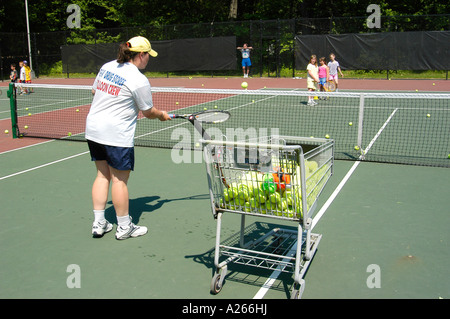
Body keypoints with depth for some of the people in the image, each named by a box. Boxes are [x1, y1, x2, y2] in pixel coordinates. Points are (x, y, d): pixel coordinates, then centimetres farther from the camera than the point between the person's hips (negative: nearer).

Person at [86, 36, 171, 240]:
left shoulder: (107, 67, 7)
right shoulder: (139, 80, -14)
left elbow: (94, 91, 19)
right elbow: (148, 112, -6)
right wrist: (162, 115, 14)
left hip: (93, 128, 8)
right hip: (117, 134, -8)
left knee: (102, 175, 15)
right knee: (119, 179, 3)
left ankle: (98, 223, 21)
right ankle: (124, 227, 16)